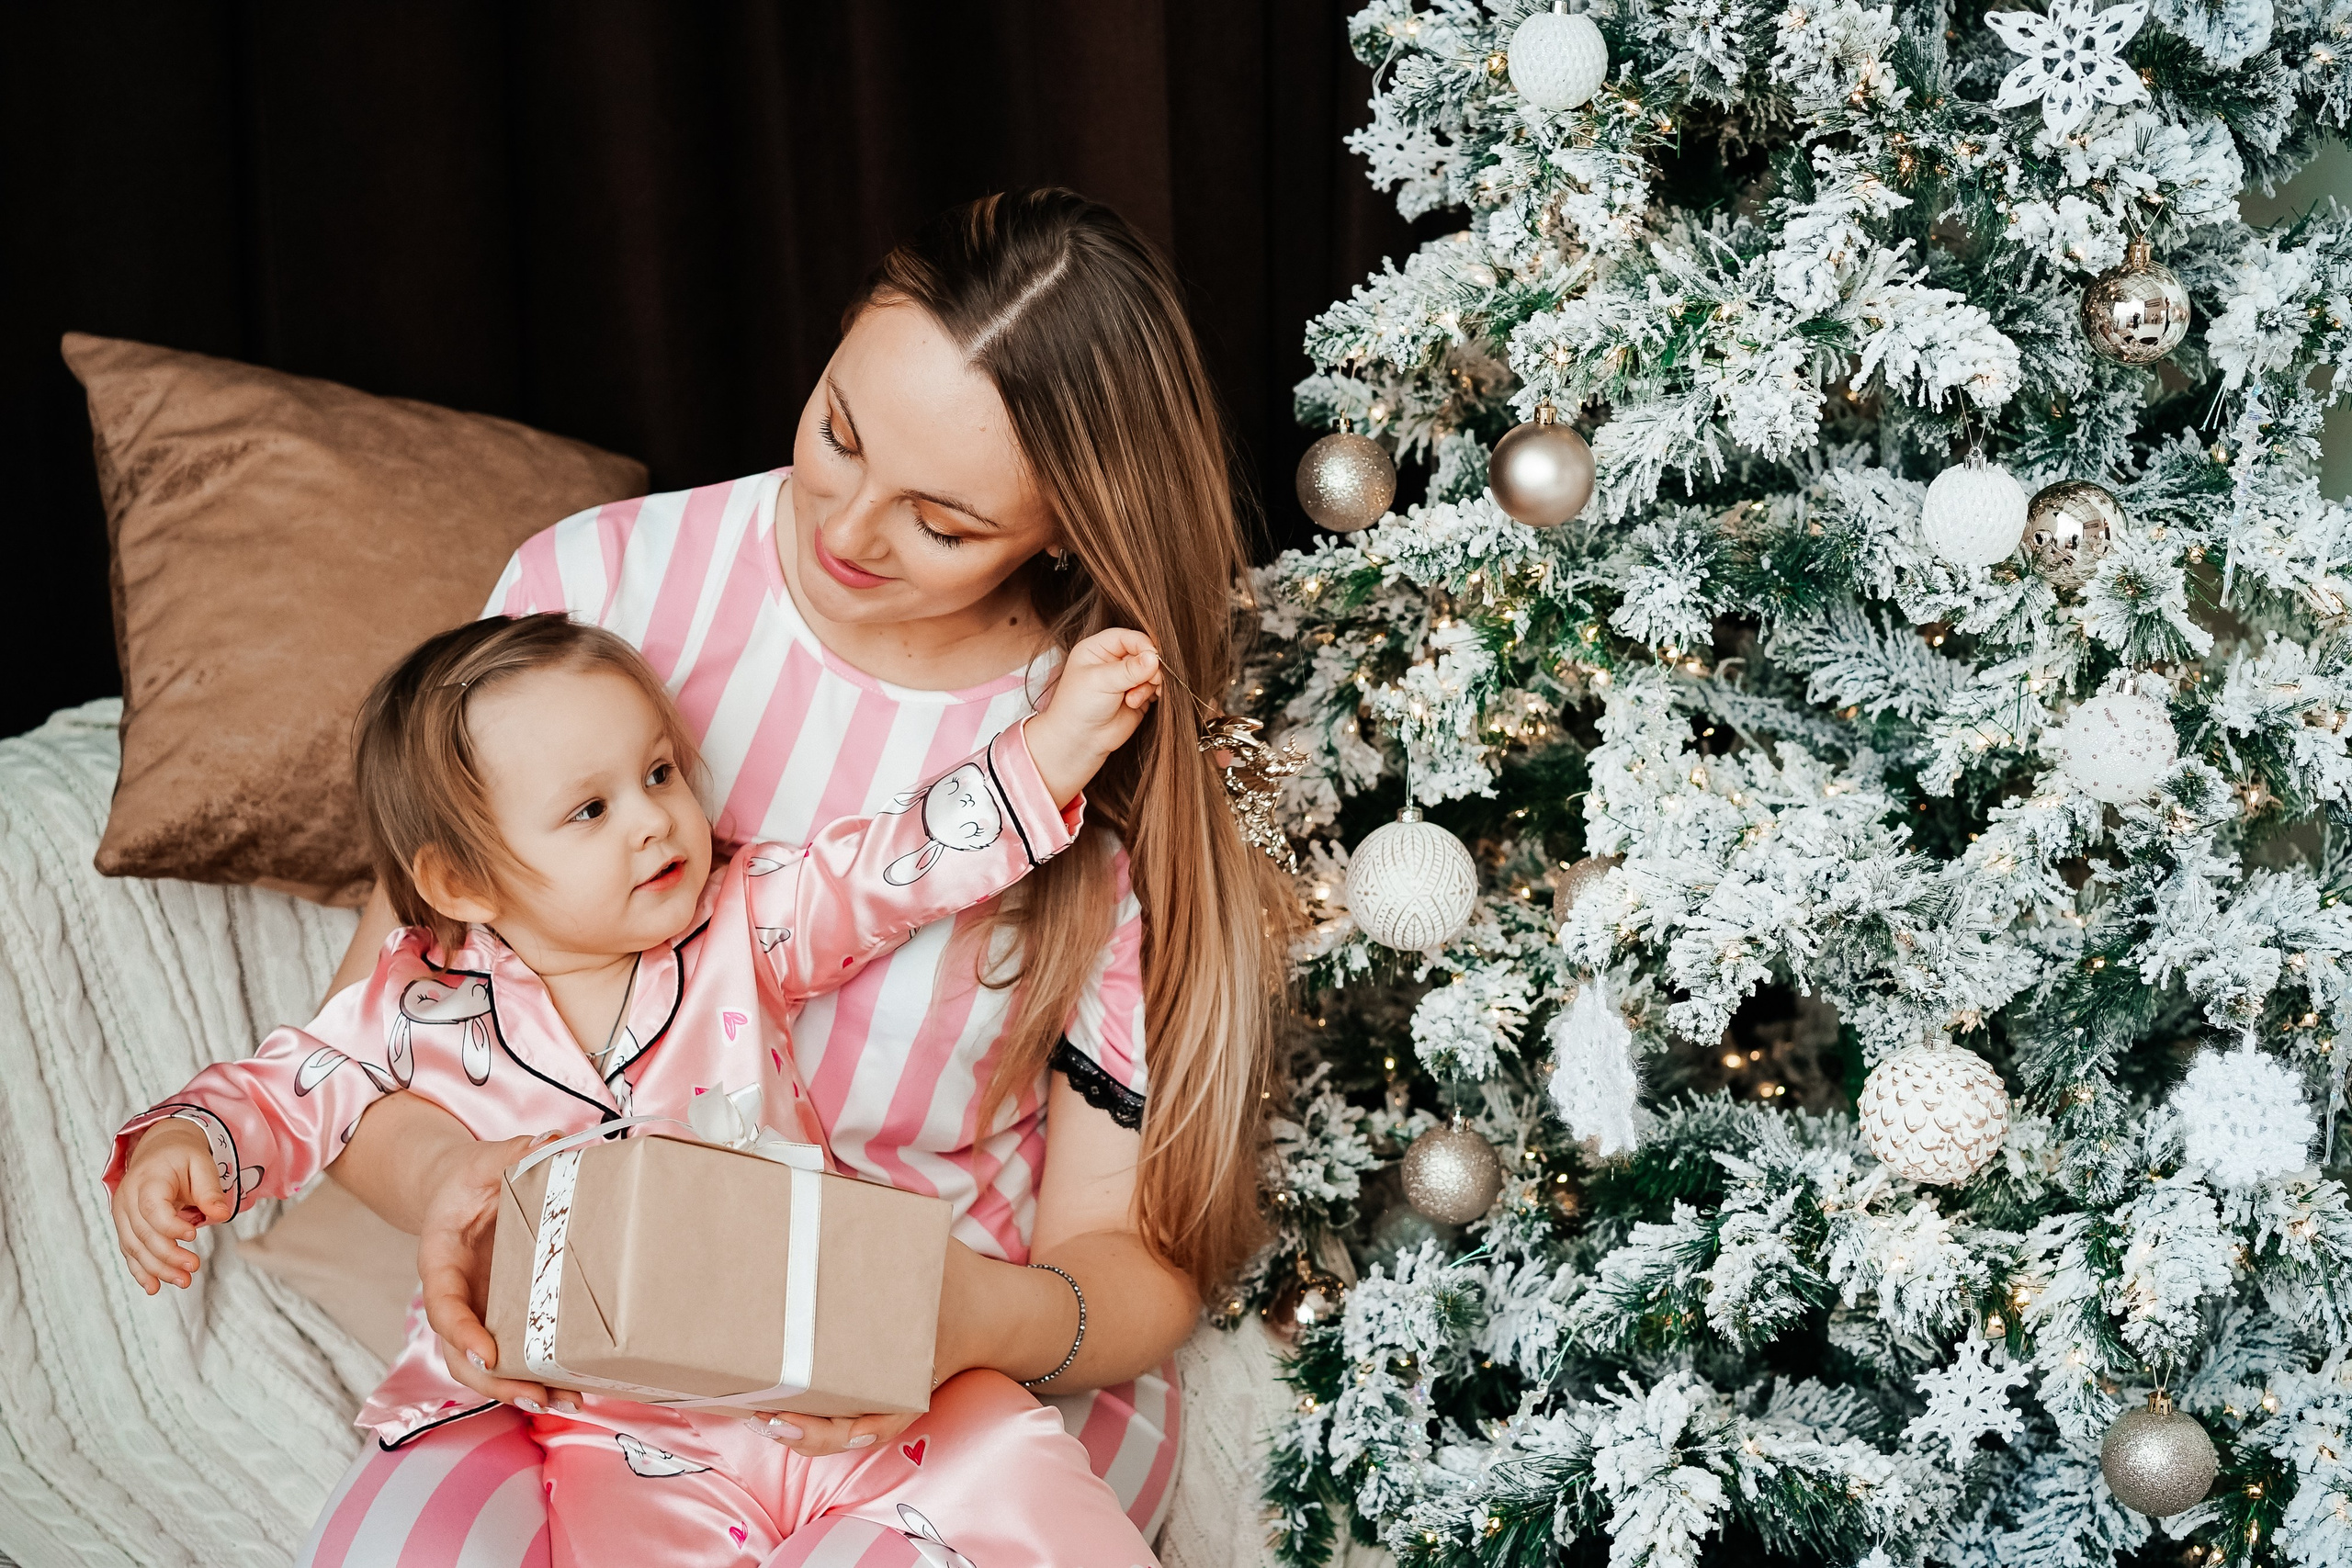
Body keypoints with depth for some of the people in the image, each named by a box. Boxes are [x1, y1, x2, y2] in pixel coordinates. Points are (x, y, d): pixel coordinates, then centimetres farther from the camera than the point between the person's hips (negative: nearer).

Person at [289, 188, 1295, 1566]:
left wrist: (969, 1315, -30)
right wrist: (446, 1175, -27)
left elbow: (1139, 1264, -6)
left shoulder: (1128, 766, -9)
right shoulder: (602, 585, -7)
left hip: (993, 1360, -1)